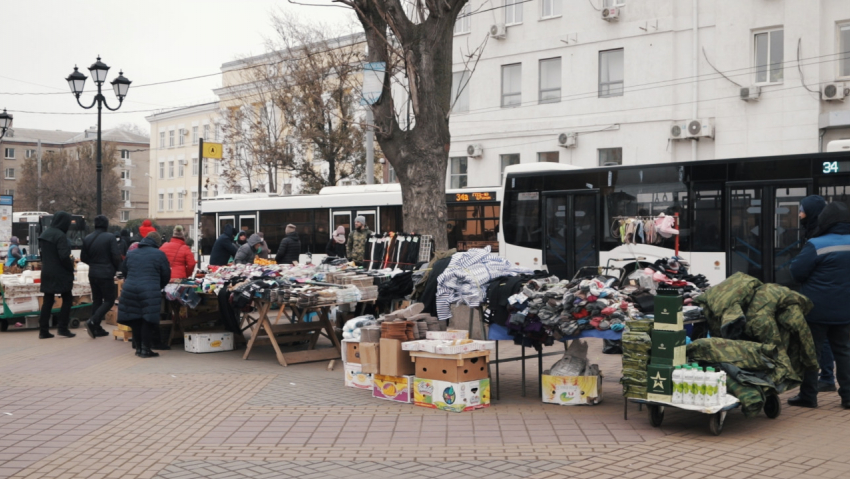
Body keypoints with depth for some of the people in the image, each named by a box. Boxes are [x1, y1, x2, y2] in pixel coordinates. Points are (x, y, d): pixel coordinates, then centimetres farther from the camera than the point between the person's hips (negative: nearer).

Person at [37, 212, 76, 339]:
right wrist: (71, 267, -7)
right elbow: (64, 256, -21)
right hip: (60, 273, -7)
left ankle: (43, 330, 8)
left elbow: (42, 254, 16)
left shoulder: (45, 234, 10)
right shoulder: (60, 235, -17)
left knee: (48, 301, 9)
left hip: (47, 272, 8)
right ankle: (62, 328, 2)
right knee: (67, 299, 5)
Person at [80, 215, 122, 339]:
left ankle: (97, 329, 13)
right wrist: (116, 268, 3)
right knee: (109, 300, 1)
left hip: (93, 274, 6)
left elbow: (83, 257, 10)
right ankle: (93, 322, -17)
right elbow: (116, 256, -15)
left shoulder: (88, 238, 5)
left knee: (96, 300, 13)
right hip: (106, 274, -6)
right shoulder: (110, 237, -12)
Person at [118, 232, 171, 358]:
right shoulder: (159, 254, 1)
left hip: (130, 290, 5)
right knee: (148, 321, 0)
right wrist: (159, 287, 21)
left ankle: (139, 347, 20)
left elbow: (124, 271, 23)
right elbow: (166, 275, 4)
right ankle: (145, 349, 0)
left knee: (135, 320, 13)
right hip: (150, 292, -5)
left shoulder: (131, 253, 15)